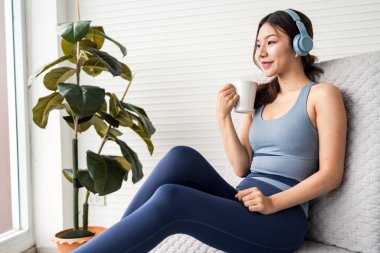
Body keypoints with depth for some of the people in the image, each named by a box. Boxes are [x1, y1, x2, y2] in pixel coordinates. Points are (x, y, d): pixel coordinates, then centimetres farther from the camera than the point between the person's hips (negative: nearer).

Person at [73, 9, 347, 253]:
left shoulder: (322, 94, 1)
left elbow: (331, 174, -7)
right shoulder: (259, 99, 18)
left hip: (281, 219, -5)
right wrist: (224, 117, -2)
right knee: (183, 157, -20)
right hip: (242, 206, 6)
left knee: (170, 200, -28)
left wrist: (273, 203, -20)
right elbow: (242, 168, 9)